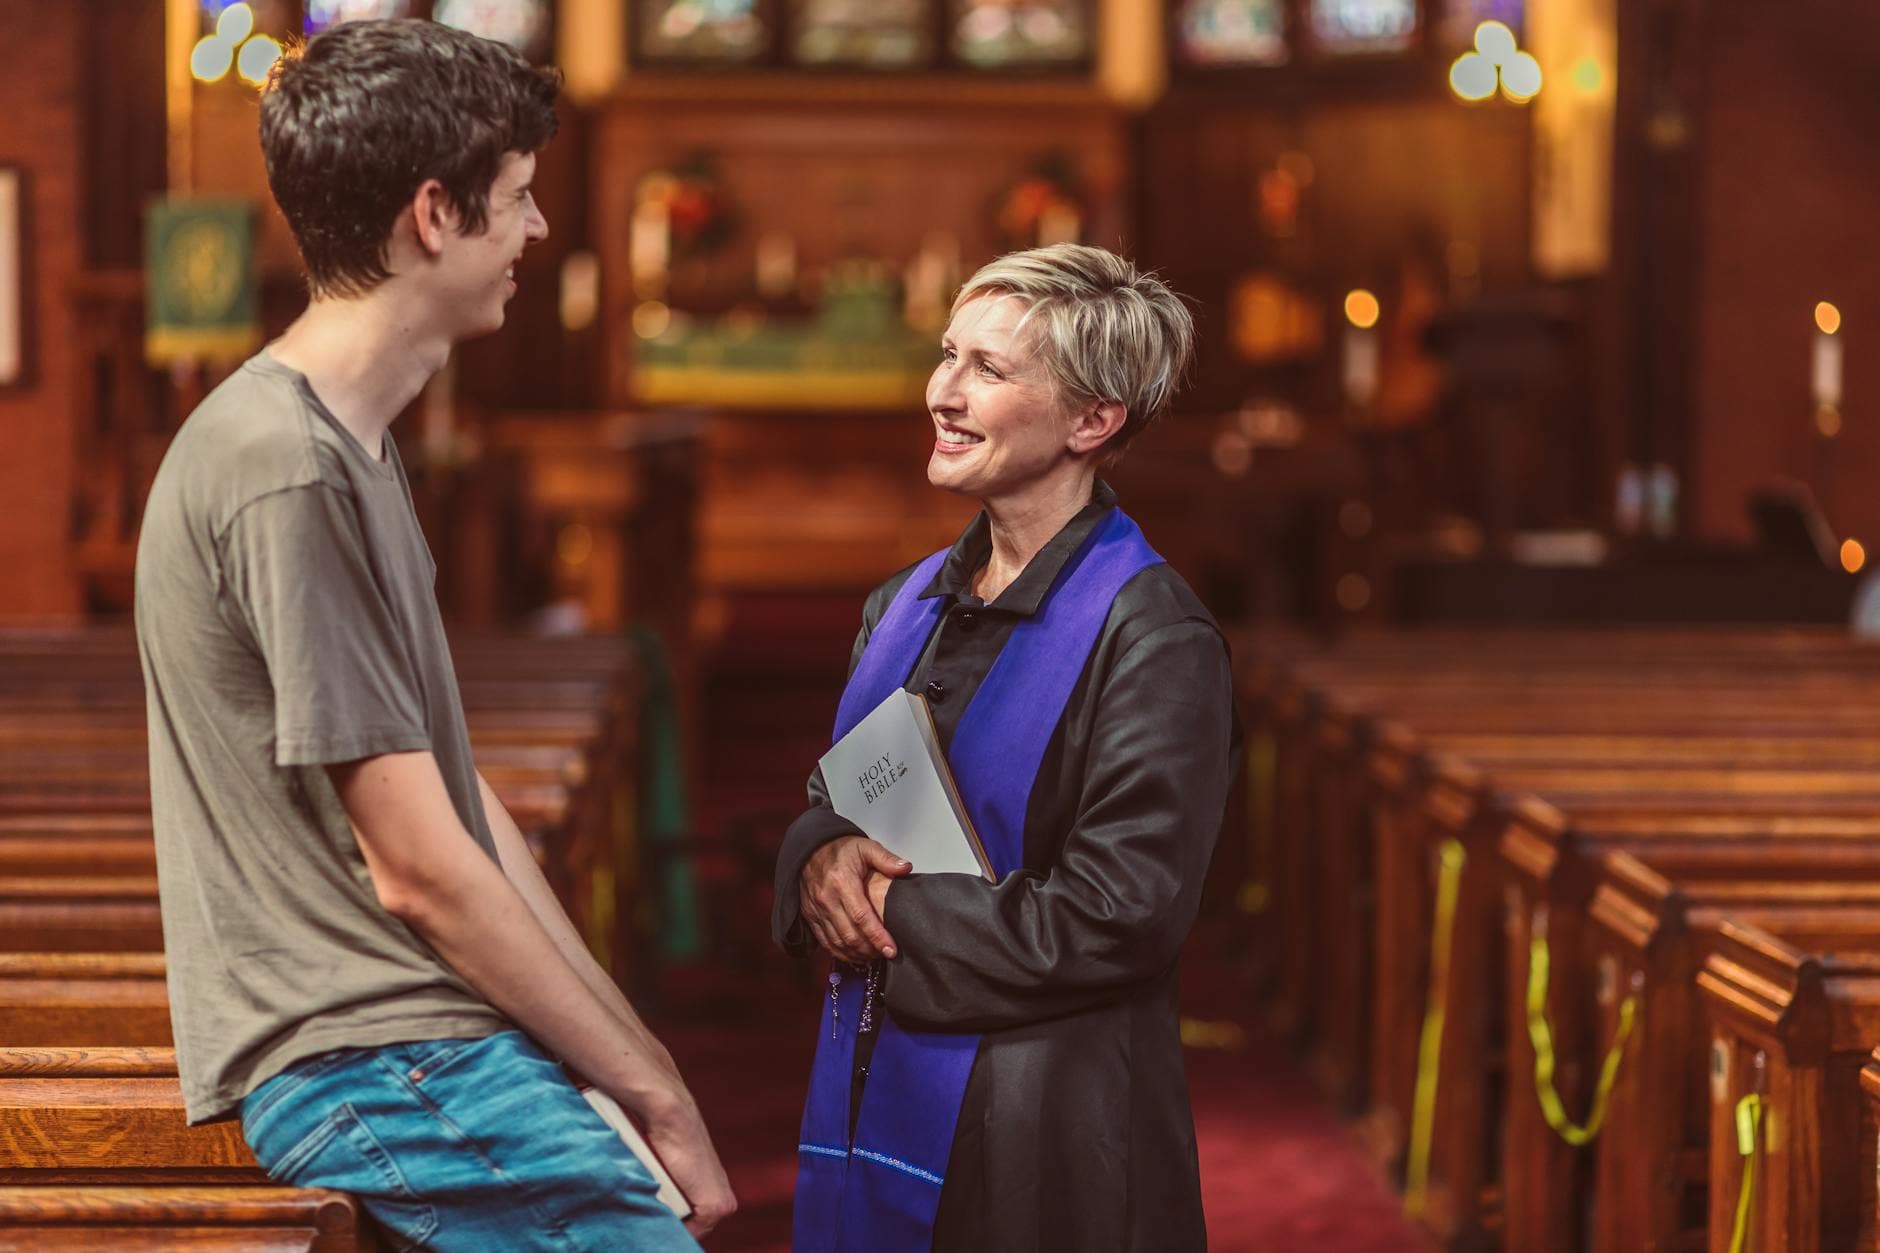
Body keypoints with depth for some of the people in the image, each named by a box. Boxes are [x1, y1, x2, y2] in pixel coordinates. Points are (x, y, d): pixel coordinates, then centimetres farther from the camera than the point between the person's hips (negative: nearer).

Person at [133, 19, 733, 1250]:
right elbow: (417, 867, -16)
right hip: (370, 1069, -9)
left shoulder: (354, 447, 15)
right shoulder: (286, 471, -16)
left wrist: (635, 1052, 9)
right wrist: (650, 1090, -8)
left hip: (439, 1041, 9)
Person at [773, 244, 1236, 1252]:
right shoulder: (906, 605, 10)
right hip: (867, 1096, 7)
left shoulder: (1151, 638, -13)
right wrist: (823, 857, -6)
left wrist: (893, 915, -13)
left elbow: (1116, 921, -19)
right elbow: (829, 797, 18)